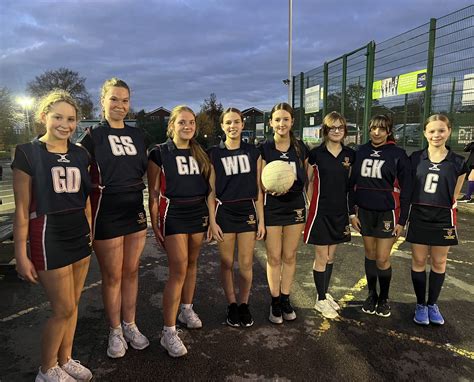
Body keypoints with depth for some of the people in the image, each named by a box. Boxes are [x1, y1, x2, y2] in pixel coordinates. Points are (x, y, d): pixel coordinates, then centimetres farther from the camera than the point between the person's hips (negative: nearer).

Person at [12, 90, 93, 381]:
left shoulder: (80, 155, 7)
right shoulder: (28, 153, -8)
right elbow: (22, 209, -8)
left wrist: (90, 234, 16)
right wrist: (21, 254, -9)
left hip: (79, 236, 5)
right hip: (48, 237, -5)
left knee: (73, 305, 14)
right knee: (63, 309, 3)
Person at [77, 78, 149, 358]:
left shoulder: (138, 135, 9)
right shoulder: (93, 136, -5)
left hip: (135, 210, 4)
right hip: (106, 213, -4)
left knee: (131, 272, 14)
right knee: (112, 276, 8)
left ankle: (130, 325, 31)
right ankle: (115, 331, 27)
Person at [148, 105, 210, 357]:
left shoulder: (200, 154, 10)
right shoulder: (160, 153, -4)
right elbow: (154, 193, -3)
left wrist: (210, 215, 10)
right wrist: (154, 224, -6)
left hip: (199, 213, 5)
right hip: (173, 214, -5)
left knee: (192, 264, 14)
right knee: (178, 271, -9)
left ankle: (186, 310, 34)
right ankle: (169, 332, -1)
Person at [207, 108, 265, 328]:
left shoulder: (253, 153, 5)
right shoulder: (214, 154, 0)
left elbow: (258, 189, 6)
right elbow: (211, 191, 0)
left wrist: (261, 220, 4)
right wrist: (212, 221, -5)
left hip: (248, 211, 1)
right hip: (224, 212, -1)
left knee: (246, 264, 5)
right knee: (227, 262, 8)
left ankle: (244, 304, 25)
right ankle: (231, 305, 26)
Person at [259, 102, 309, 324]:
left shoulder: (301, 148, 2)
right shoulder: (264, 149, -6)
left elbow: (307, 180, 9)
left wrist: (311, 208, 7)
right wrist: (272, 188, -25)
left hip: (296, 207, 2)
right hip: (271, 208, -2)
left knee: (289, 256, 12)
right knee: (274, 258, 6)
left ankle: (285, 299, 27)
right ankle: (275, 302, 22)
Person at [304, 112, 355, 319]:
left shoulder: (350, 154, 4)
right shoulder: (316, 153, -6)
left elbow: (352, 184, 11)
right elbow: (309, 182, 0)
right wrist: (311, 206, -8)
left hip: (340, 211, 4)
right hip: (321, 210, -4)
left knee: (331, 256, 15)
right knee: (321, 257, 3)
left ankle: (325, 294, 31)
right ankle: (320, 300, 18)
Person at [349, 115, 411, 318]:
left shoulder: (398, 154, -5)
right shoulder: (361, 152, 4)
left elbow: (405, 189, -4)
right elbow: (353, 183, 7)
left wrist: (402, 220, -5)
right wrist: (352, 212, 4)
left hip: (387, 212, -3)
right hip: (364, 211, 3)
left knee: (382, 259, 0)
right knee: (370, 255, 13)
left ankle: (384, 299, 23)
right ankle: (372, 295, 30)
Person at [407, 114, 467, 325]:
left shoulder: (458, 162, -2)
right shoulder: (416, 158, -1)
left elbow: (454, 196, 6)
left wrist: (444, 210, 4)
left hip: (443, 219, 0)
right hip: (419, 218, 0)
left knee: (439, 263, 11)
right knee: (418, 261, 8)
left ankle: (432, 304, 30)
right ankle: (420, 304, 24)